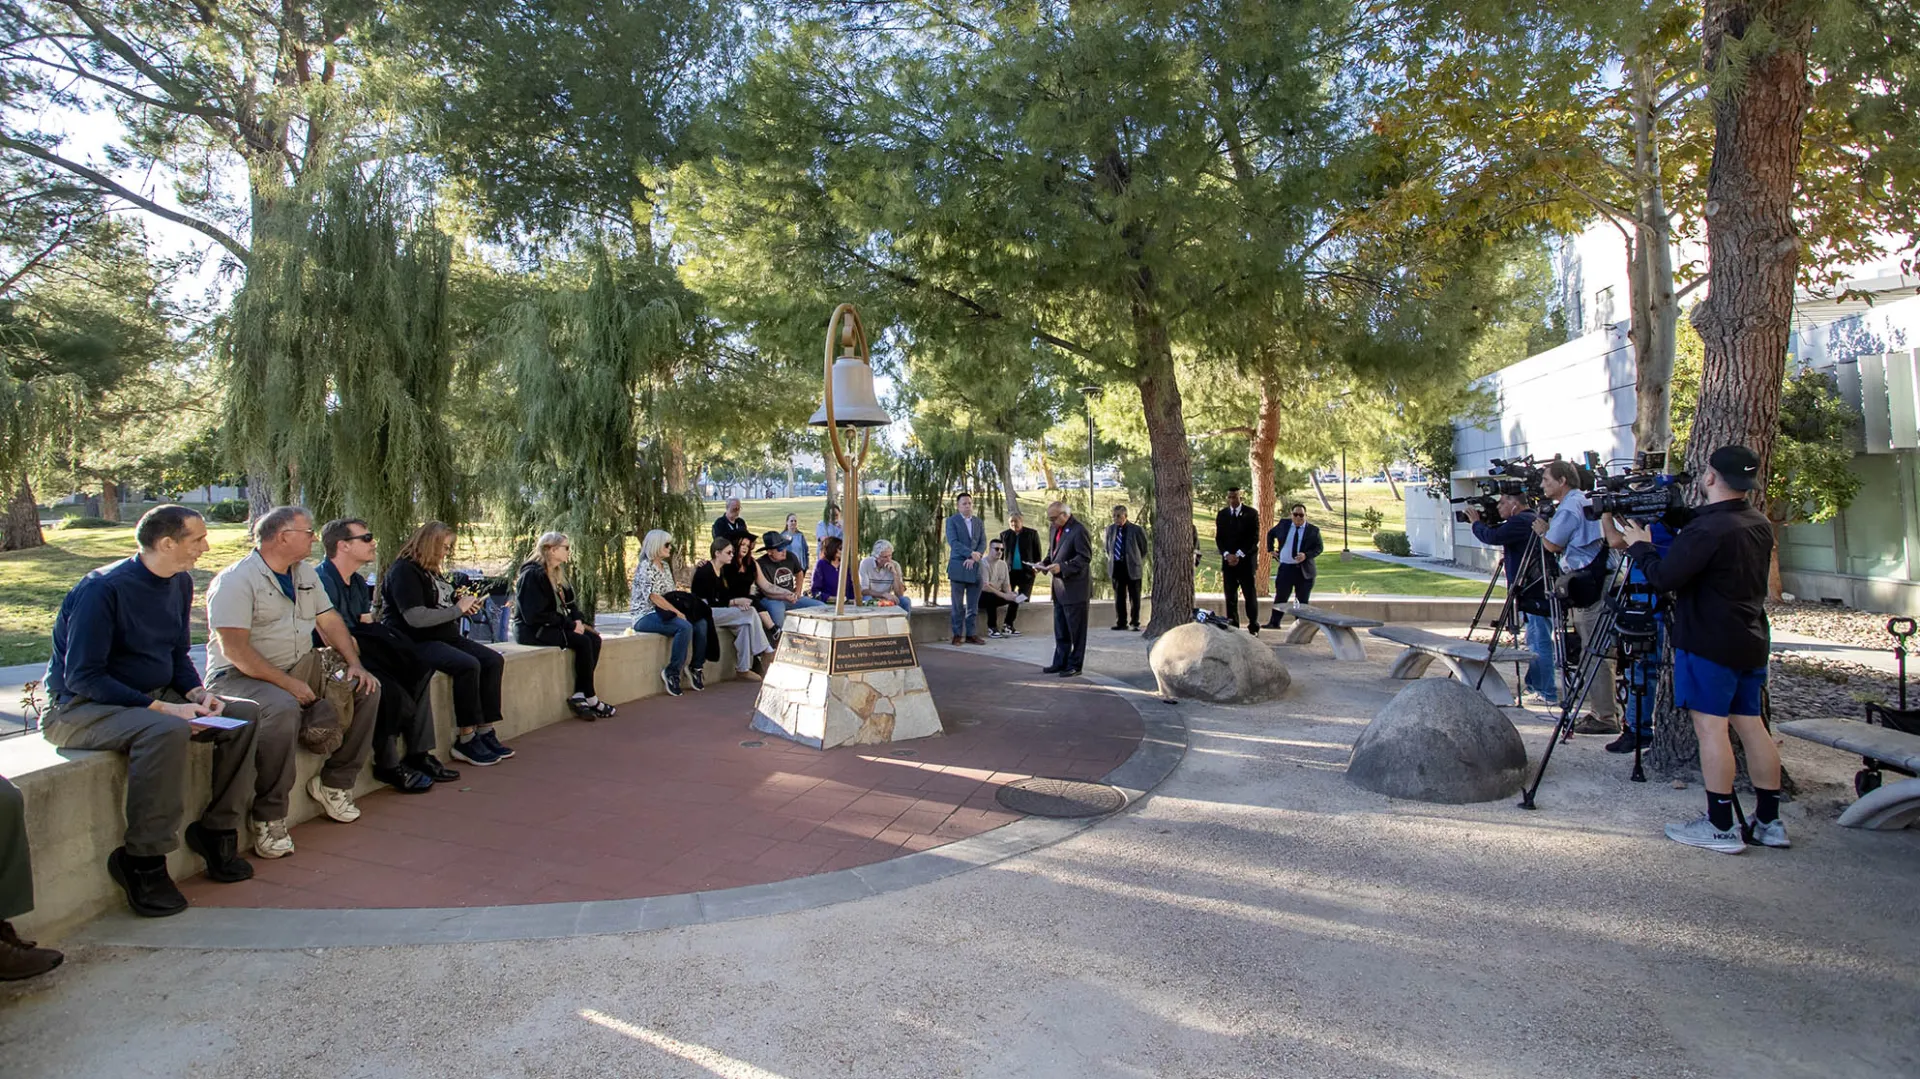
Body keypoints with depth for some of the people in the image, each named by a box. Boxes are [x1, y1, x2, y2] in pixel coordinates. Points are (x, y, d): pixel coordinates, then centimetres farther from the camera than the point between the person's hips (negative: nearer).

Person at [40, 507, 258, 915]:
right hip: (81, 709, -8)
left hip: (153, 698, 8)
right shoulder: (102, 589, -19)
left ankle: (217, 830, -1)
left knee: (244, 714, -8)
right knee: (165, 731, -36)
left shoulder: (180, 583, 6)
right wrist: (160, 707, -28)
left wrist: (197, 693, -4)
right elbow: (83, 677, -22)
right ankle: (142, 861, -25)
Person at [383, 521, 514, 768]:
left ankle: (485, 732, -8)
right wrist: (457, 610, -14)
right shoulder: (403, 571, -11)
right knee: (468, 665, -30)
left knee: (494, 660, -7)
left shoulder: (433, 571, 18)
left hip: (445, 637, 10)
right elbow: (416, 618, -23)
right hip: (416, 643, -10)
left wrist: (465, 605, 4)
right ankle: (466, 740, -22)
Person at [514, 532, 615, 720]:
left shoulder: (557, 574, 14)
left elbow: (568, 605, 18)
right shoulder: (532, 574, -15)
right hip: (532, 631, -9)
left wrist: (579, 620, -3)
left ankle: (579, 695, -18)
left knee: (594, 638, -14)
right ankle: (590, 699, -15)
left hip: (552, 626, 9)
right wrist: (570, 624, -20)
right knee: (582, 641, -25)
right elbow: (535, 615, -22)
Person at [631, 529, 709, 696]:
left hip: (663, 613, 9)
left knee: (701, 623, -10)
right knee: (685, 626, -31)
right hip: (645, 617, -9)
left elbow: (672, 593, 18)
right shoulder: (646, 567, -11)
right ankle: (672, 673, -22)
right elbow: (654, 596, -19)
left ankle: (696, 668, 0)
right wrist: (677, 612, -21)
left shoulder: (664, 566, 17)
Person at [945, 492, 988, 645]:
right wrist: (970, 553, -19)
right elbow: (953, 542, -11)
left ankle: (971, 634, 10)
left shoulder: (978, 522, 15)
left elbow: (983, 543, 6)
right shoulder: (952, 521, 1)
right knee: (957, 604, -1)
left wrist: (973, 559, -9)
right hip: (958, 567, -4)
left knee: (973, 605, 5)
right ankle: (957, 634, 6)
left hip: (975, 567, 4)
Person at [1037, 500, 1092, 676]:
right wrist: (1044, 563, 2)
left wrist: (1062, 567, -26)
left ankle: (1074, 665, 10)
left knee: (1076, 630, 2)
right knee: (1060, 630, 14)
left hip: (1075, 588, -9)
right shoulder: (1057, 529, 12)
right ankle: (1060, 663, 23)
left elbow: (1085, 557, -19)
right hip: (1059, 588, 9)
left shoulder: (1078, 530, -15)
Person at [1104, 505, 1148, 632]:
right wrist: (1111, 560, 9)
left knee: (1134, 598, 6)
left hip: (1132, 568, -4)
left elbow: (1145, 549, 2)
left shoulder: (1137, 530, -9)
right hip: (1116, 568, 4)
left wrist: (1137, 562, 3)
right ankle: (1121, 622, 16)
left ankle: (1135, 623, 13)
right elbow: (1107, 547, 18)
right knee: (1119, 597, 8)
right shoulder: (1110, 529, 4)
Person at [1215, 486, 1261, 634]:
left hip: (1246, 560, -3)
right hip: (1228, 559, 3)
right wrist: (1227, 554, -8)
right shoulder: (1222, 515, 10)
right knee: (1230, 595, 1)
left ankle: (1254, 627, 3)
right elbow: (1219, 538, 8)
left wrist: (1239, 555, -12)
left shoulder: (1251, 513, 1)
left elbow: (1254, 538, -4)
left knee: (1250, 594, -3)